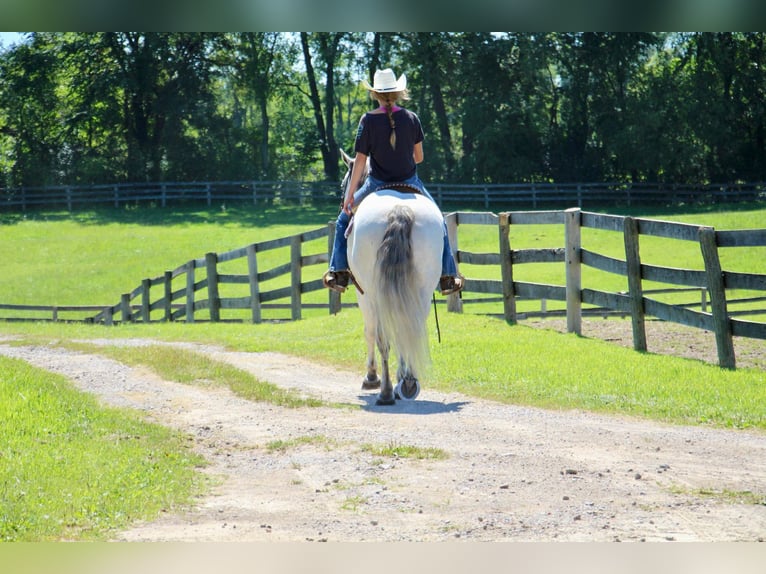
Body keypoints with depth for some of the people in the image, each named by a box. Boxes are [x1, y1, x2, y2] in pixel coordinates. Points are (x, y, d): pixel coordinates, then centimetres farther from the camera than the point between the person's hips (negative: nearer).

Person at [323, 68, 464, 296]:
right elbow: (419, 157, 1)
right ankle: (448, 276, 20)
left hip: (377, 184, -1)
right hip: (410, 183, 1)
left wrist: (350, 194, -5)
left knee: (345, 219, 21)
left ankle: (339, 272, 12)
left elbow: (360, 160, -10)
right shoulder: (412, 118, -5)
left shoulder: (368, 120, -11)